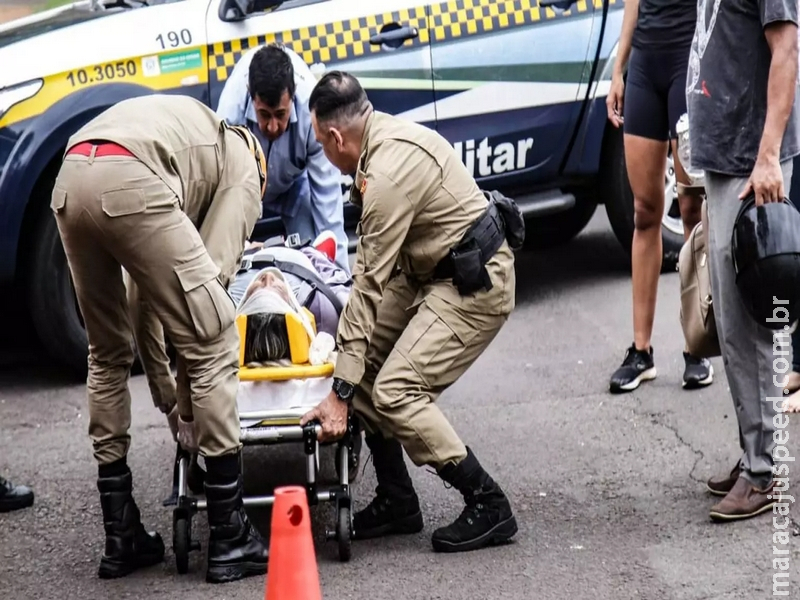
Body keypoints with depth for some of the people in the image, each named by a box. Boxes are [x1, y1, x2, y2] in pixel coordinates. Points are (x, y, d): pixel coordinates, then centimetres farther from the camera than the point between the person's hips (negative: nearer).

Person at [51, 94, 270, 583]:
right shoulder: (242, 168, 24)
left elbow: (151, 283, 37)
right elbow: (213, 272, 9)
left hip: (69, 181, 7)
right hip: (129, 183, -7)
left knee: (108, 355, 21)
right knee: (212, 347, 3)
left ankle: (122, 537, 25)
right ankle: (231, 540, 6)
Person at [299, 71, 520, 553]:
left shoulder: (390, 172, -26)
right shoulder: (383, 133, 4)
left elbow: (371, 283, -24)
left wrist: (339, 393, -20)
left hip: (475, 282, -10)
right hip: (432, 272, 10)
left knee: (395, 391, -18)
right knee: (364, 365, 3)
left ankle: (489, 508, -7)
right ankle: (397, 501, 12)